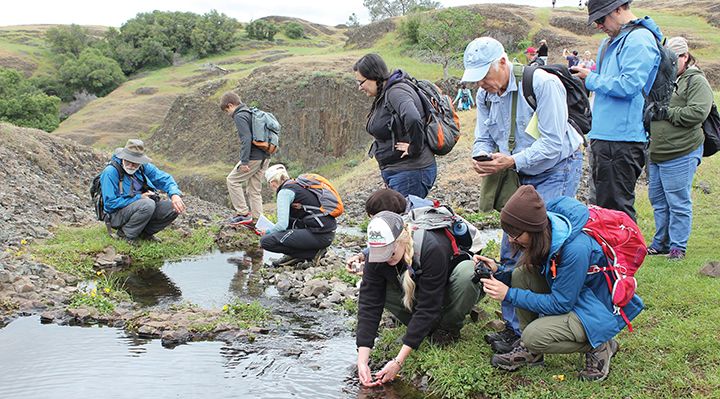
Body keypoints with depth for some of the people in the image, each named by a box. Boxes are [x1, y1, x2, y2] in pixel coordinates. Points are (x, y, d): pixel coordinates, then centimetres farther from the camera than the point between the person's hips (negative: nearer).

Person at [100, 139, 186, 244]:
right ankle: (125, 234, -11)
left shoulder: (143, 167, -2)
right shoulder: (110, 172, -19)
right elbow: (110, 203, -21)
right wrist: (138, 198, -19)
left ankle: (145, 233, 9)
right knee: (148, 204, -33)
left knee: (174, 207, -10)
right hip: (118, 215, -6)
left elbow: (165, 179, 1)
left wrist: (175, 194, -21)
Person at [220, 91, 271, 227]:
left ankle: (243, 214, 2)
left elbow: (246, 138, -21)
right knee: (255, 189, 13)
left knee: (232, 180, 3)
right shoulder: (252, 113, 19)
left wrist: (244, 161, -22)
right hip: (265, 157, 9)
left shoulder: (240, 116, -9)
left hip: (254, 157, -9)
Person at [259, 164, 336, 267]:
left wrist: (268, 232, 6)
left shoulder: (285, 191, -7)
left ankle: (313, 253, -4)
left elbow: (282, 225, -14)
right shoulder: (300, 185, 20)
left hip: (318, 235, -9)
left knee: (265, 241, -10)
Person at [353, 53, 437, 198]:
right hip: (396, 171, 10)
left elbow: (413, 120, -36)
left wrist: (414, 148, -23)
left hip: (411, 172, -10)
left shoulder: (396, 92, -18)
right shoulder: (384, 95, 13)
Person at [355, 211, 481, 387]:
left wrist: (398, 361, -39)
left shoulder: (432, 248, -39)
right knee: (367, 289, -19)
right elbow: (369, 305, -24)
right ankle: (430, 328, -4)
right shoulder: (376, 255, -24)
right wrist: (362, 360, -33)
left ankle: (449, 327, -10)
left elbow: (427, 307, -38)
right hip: (418, 293, 4)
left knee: (466, 271, -37)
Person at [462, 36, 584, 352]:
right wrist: (481, 158, -17)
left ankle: (523, 333, -6)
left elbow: (553, 142, -25)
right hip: (523, 175, 8)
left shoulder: (542, 83, -23)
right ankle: (514, 326, 17)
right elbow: (483, 139, 7)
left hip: (558, 169, -8)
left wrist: (512, 161, -31)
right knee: (510, 251, 6)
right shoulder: (485, 94, 0)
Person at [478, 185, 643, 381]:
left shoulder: (576, 248, -34)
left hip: (600, 309, -8)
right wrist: (499, 270, -10)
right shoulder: (547, 230, -11)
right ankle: (529, 350, 0)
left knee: (534, 335, -24)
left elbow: (560, 304, -25)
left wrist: (509, 294, -23)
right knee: (521, 274, -11)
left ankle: (598, 346, -1)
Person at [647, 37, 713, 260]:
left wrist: (667, 113, -15)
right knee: (658, 200, 13)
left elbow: (697, 113, -18)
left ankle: (677, 246, 8)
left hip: (680, 155, -8)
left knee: (678, 202, -2)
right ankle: (660, 243, 25)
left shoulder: (696, 81, -6)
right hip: (656, 154, 8)